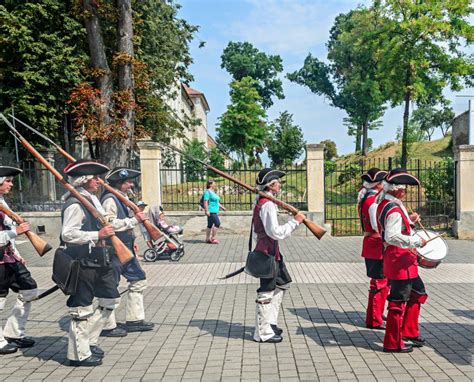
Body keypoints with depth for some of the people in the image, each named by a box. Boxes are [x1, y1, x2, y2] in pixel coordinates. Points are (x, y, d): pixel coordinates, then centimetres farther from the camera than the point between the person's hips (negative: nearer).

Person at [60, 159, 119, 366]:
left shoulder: (91, 200, 13)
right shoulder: (75, 204, -17)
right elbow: (67, 234, -27)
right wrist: (97, 234, -28)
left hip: (98, 261, 10)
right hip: (82, 263, -10)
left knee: (111, 299, 16)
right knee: (82, 308, 1)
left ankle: (89, 340, 29)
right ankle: (79, 354, 15)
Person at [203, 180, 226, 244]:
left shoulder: (213, 192, 20)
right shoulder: (207, 192, -9)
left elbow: (216, 202, 29)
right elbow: (205, 202, -17)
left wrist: (222, 207, 21)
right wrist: (206, 211, -23)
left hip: (215, 211, 10)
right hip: (211, 211, -10)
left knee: (210, 225, 11)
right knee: (217, 223, -13)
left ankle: (208, 239, 16)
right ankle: (213, 238, -8)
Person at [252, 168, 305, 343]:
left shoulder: (260, 201, 13)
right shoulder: (267, 204, -20)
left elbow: (256, 230, 18)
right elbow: (276, 232, -25)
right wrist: (294, 221, -17)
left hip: (271, 251, 10)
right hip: (268, 252, -10)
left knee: (282, 284, 20)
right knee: (267, 291, 0)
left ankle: (269, 322, 28)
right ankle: (263, 332, 12)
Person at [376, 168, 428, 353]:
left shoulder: (385, 203, 9)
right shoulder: (394, 210, -23)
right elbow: (391, 237, -31)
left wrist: (409, 220, 13)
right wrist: (416, 241, -24)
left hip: (402, 260, 10)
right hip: (400, 260, -10)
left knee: (418, 294, 22)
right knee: (399, 301, 2)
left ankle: (409, 334, 33)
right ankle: (393, 343, 16)